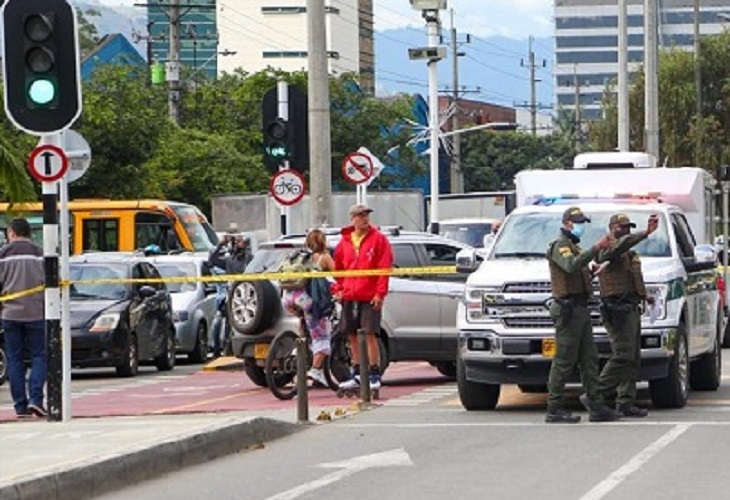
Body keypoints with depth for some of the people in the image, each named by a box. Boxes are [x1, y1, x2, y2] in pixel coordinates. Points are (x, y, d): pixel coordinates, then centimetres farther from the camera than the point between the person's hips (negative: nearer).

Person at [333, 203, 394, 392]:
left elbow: (385, 268, -6)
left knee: (370, 334, -8)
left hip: (370, 297, -5)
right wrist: (338, 289, 10)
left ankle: (374, 375, -3)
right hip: (349, 296, 5)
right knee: (351, 334, 8)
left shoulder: (378, 239, -2)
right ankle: (357, 374, 19)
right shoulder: (345, 242, 11)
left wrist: (380, 293, -13)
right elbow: (338, 268, 21)